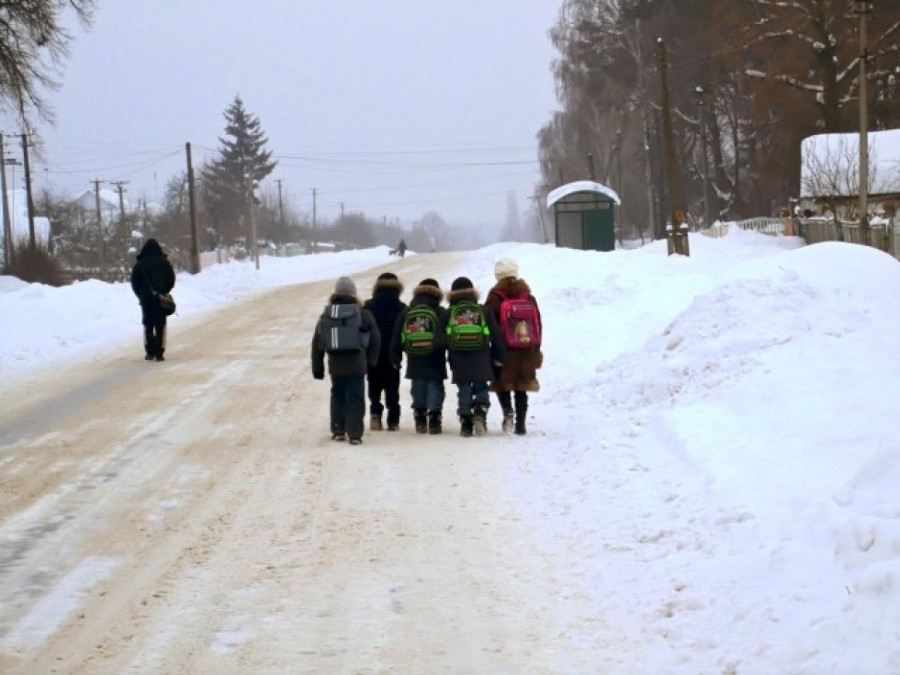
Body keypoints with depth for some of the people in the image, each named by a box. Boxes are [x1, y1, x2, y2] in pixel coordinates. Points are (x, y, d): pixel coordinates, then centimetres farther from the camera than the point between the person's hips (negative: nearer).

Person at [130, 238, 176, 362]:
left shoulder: (140, 264, -2)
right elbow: (171, 280, 3)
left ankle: (150, 352, 7)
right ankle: (159, 353, -5)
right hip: (161, 299, 0)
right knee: (160, 326, 2)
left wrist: (140, 294, 13)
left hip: (146, 299, 0)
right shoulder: (164, 262, -1)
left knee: (148, 325, 12)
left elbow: (134, 282, -1)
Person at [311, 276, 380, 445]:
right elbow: (375, 339, -1)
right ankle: (354, 434, -6)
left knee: (337, 396, 18)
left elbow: (317, 343, 9)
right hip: (356, 364, -3)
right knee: (355, 398, 0)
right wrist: (370, 361, 9)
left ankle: (338, 431, 19)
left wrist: (317, 367, 16)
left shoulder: (326, 315, 7)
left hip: (335, 365, 3)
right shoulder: (363, 314, -1)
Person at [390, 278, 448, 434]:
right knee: (435, 389, 1)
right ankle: (434, 420, -6)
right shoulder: (441, 313, -4)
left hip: (415, 362, 3)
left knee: (417, 391, 11)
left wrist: (396, 359, 15)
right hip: (435, 363, -3)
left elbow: (396, 339, 7)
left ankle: (420, 421, 9)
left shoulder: (406, 313, 5)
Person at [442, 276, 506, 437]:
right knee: (481, 388, 10)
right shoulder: (483, 311, 6)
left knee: (464, 391, 5)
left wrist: (449, 360, 14)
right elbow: (496, 335, 6)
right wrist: (499, 356, 12)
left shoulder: (449, 313, 5)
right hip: (481, 361, 0)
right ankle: (480, 411, -16)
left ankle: (466, 423, -1)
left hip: (459, 361, 0)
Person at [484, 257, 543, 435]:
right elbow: (538, 324, 10)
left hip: (504, 349, -3)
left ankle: (507, 410, -15)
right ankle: (520, 423, 7)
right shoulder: (528, 297, 6)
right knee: (521, 389, 9)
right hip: (526, 350, 3)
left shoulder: (494, 299, -5)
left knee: (503, 383, 10)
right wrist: (536, 350, 16)